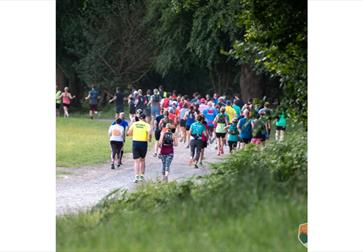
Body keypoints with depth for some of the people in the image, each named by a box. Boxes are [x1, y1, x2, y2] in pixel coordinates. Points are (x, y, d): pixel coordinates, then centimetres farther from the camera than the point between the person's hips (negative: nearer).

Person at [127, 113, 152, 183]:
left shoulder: (134, 124, 4)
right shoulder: (146, 125, -2)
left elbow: (128, 133, 2)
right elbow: (149, 133, -17)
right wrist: (149, 139, 3)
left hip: (135, 142, 0)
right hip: (143, 143, 0)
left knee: (136, 161, -1)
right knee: (142, 160, 18)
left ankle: (136, 176, -17)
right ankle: (142, 176, 22)